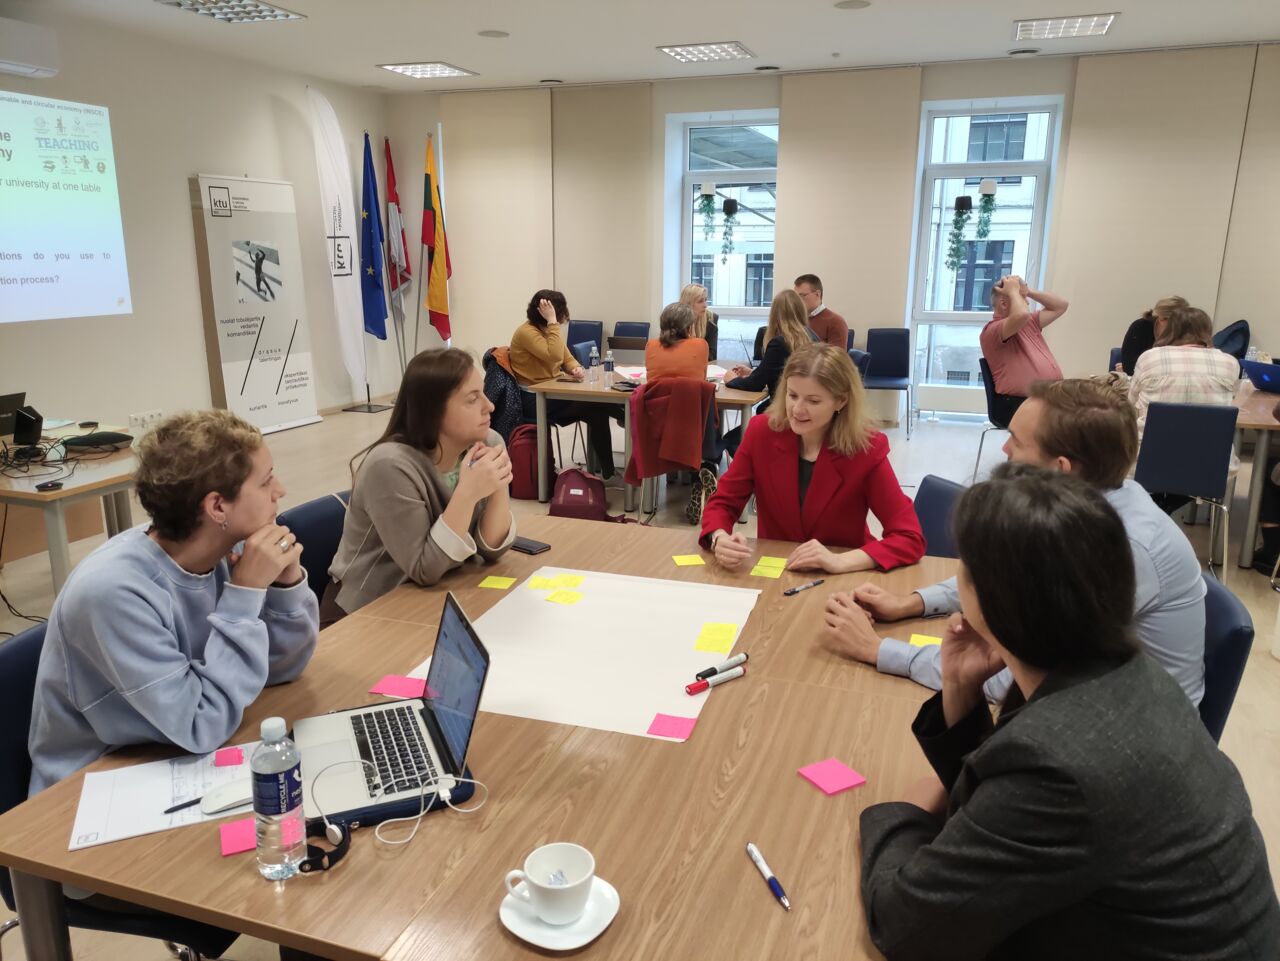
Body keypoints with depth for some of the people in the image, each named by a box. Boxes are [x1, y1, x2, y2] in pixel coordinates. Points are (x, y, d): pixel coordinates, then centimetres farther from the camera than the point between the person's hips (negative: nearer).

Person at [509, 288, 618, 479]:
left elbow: (567, 359, 14)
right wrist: (552, 322, -26)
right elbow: (555, 356, -29)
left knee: (598, 404, -13)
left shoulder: (548, 329, 10)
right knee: (596, 409, -18)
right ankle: (605, 471, -8)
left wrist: (577, 369, -9)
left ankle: (604, 468, -5)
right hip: (535, 399, -8)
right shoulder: (526, 332, -16)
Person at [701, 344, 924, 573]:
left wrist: (839, 562, -30)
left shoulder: (866, 449, -15)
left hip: (843, 583, -2)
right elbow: (722, 503, -2)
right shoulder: (762, 432, -9)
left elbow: (910, 538, -16)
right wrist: (720, 540, -25)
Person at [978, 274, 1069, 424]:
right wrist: (1013, 291, -4)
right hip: (1018, 403, -8)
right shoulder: (991, 330, -5)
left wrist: (1028, 291, 20)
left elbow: (1061, 306, 31)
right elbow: (1022, 315, -23)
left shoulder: (1030, 322, 24)